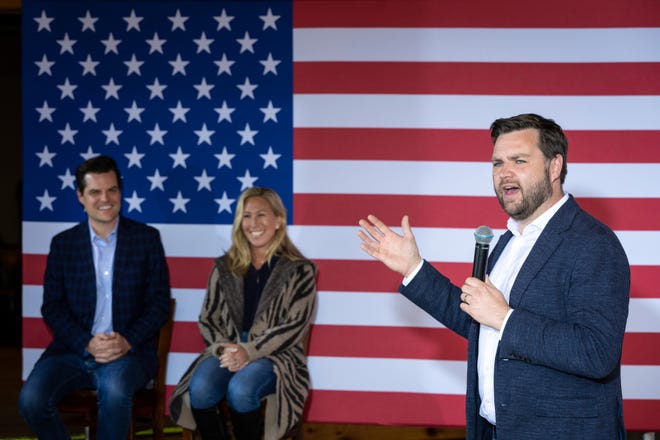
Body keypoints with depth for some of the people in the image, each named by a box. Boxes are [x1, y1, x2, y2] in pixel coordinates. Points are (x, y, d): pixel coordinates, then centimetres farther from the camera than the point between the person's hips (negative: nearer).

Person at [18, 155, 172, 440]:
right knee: (31, 400, -25)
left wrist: (128, 341, -13)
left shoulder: (146, 238, 6)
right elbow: (52, 307, 5)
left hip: (129, 351, -2)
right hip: (73, 350, 2)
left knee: (115, 390, -36)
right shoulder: (63, 243, 10)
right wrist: (86, 344, -12)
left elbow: (160, 303, 3)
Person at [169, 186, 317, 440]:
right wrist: (224, 348, -10)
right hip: (226, 351, 3)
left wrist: (249, 351, -17)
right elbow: (207, 319, 12)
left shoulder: (299, 271, 4)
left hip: (275, 355, -3)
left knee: (239, 390, -35)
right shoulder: (225, 267, 15)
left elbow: (294, 326, -5)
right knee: (199, 390, -30)